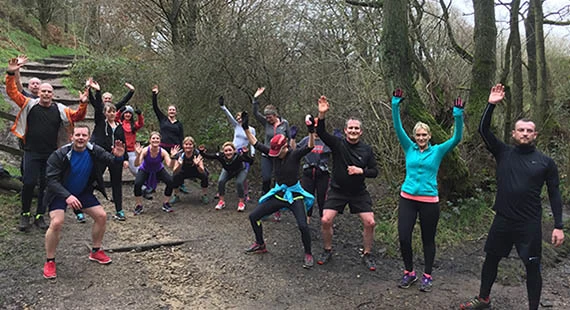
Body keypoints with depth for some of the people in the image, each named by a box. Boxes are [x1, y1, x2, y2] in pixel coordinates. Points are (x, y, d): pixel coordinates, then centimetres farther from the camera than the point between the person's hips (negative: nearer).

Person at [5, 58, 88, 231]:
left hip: (51, 154, 2)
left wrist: (83, 103, -12)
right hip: (32, 153, -2)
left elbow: (77, 116, 4)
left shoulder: (60, 109, 4)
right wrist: (11, 74, -13)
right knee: (29, 183, -7)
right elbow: (12, 92, -1)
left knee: (46, 185, 8)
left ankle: (39, 215, 22)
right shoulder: (29, 104, 1)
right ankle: (25, 214, 15)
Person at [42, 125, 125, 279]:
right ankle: (49, 262, -2)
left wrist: (118, 156, -39)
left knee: (101, 216, 0)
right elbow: (51, 179, -24)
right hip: (60, 193, -4)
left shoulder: (94, 151, -14)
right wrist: (67, 196, -38)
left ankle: (96, 252, 21)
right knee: (56, 223, -22)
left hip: (83, 192, 5)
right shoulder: (60, 155, -24)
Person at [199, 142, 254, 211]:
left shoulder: (238, 156, -42)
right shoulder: (220, 156, -34)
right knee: (221, 181, -19)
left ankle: (242, 202, -3)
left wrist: (245, 154, -69)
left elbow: (251, 161, -53)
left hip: (240, 171, -3)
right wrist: (202, 152, -44)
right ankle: (221, 201, 1)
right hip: (227, 171, 3)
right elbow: (209, 156, -26)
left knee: (239, 183, -25)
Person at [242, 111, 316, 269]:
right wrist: (246, 128, -4)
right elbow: (256, 144, 3)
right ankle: (260, 245, 28)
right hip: (278, 194, 6)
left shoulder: (295, 154, -16)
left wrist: (311, 131, -49)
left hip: (294, 195, -5)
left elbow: (309, 147, -33)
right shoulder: (274, 153, -3)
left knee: (303, 226, -23)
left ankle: (308, 254, 3)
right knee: (253, 216, 7)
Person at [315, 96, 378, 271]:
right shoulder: (338, 144, -6)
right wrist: (322, 115, -37)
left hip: (359, 193, 1)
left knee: (370, 223, -6)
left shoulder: (367, 150, -1)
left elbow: (374, 172, 3)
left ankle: (367, 254, 17)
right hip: (337, 191, -1)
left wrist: (361, 171, -17)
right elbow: (321, 132, -20)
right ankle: (328, 251, 14)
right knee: (326, 220, -11)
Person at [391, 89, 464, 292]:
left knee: (428, 239, 10)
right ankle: (409, 272, 19)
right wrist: (395, 106, -13)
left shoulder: (437, 151, 3)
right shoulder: (409, 148, 5)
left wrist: (458, 116, -19)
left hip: (429, 201, -1)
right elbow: (398, 129, -3)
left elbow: (457, 138, -8)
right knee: (403, 237, -2)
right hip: (407, 198, 1)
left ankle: (427, 276, 25)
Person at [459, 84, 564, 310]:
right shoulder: (504, 153, 3)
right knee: (491, 259, 15)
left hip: (530, 224, -2)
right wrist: (491, 105, -15)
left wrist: (558, 226, -4)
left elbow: (554, 195, 1)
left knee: (532, 267, 5)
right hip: (502, 220, 2)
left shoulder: (545, 162, 0)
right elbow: (483, 130, -6)